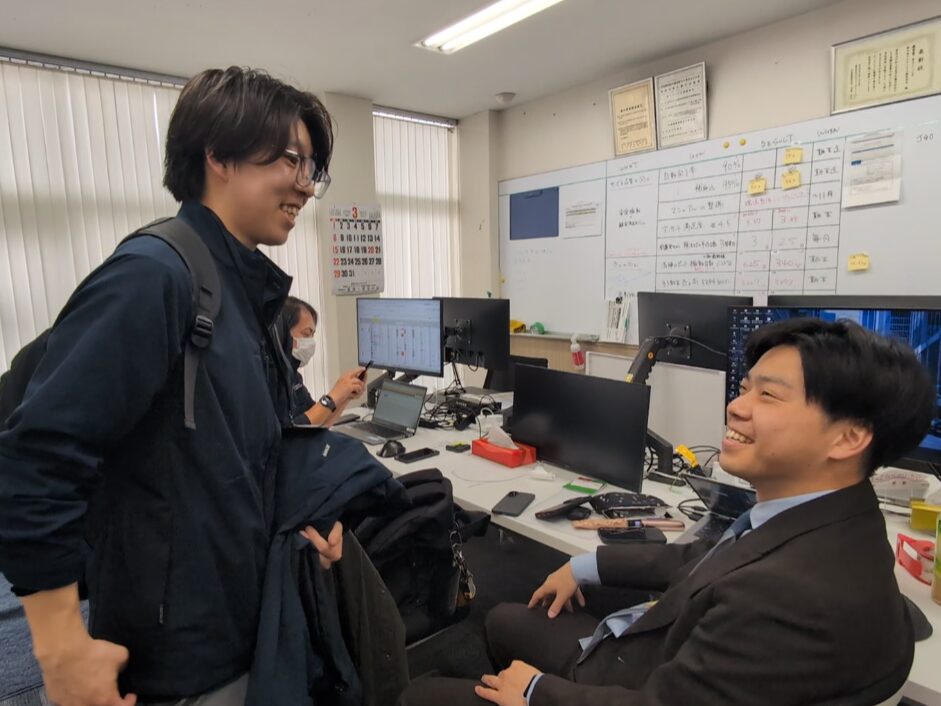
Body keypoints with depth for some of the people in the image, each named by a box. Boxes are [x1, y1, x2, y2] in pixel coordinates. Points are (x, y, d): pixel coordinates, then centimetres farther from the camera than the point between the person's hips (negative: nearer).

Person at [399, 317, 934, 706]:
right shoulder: (826, 520, -9)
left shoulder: (800, 595, -40)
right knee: (506, 620, 27)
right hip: (655, 651, 8)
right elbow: (714, 561, 8)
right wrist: (588, 566, 10)